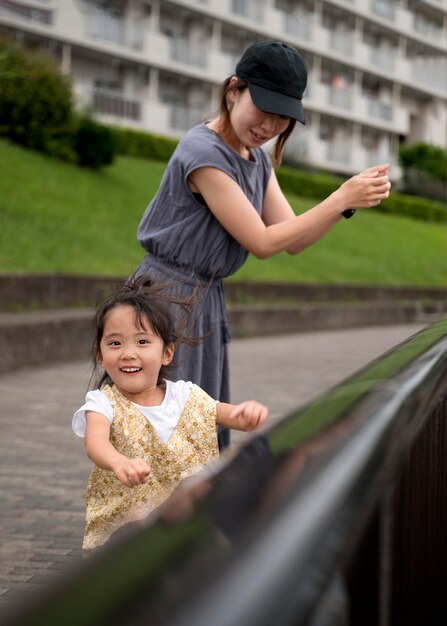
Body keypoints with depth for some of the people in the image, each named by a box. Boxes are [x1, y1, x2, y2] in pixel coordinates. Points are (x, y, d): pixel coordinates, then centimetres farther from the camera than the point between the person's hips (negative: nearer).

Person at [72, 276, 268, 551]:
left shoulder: (186, 396, 3)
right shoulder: (104, 403, -8)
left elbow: (233, 415, 3)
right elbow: (96, 441, -28)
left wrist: (250, 412, -24)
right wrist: (119, 462, -53)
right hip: (120, 535, -3)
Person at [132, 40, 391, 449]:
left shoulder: (258, 160, 10)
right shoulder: (203, 152, -18)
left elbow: (293, 241, 7)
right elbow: (263, 243, -18)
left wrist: (350, 202, -8)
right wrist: (342, 199, -18)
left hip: (207, 303, 9)